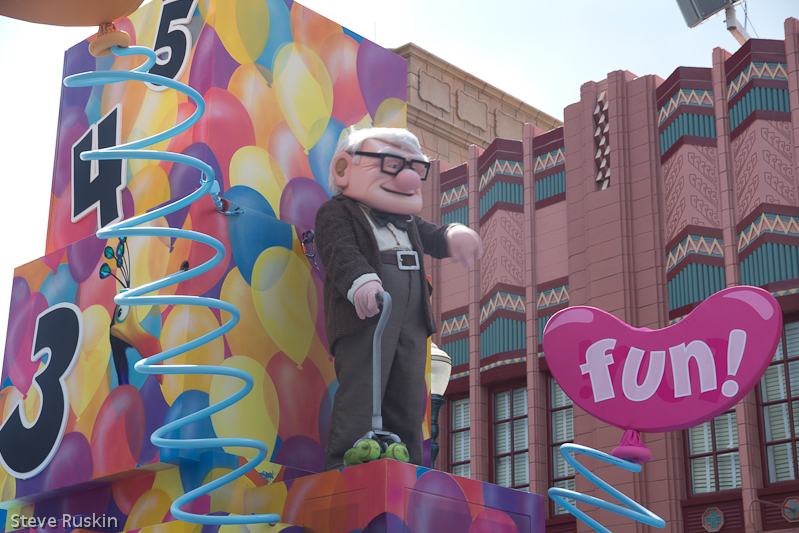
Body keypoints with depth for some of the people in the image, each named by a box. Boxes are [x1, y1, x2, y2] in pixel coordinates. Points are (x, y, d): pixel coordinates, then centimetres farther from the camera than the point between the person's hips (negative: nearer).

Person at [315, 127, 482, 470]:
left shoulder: (408, 220, 31)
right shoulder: (336, 212, 6)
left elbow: (432, 237, 19)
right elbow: (342, 252, -12)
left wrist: (455, 236, -8)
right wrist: (362, 280, -34)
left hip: (412, 318, 7)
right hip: (365, 313, -7)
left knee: (408, 399, 7)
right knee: (360, 393, -16)